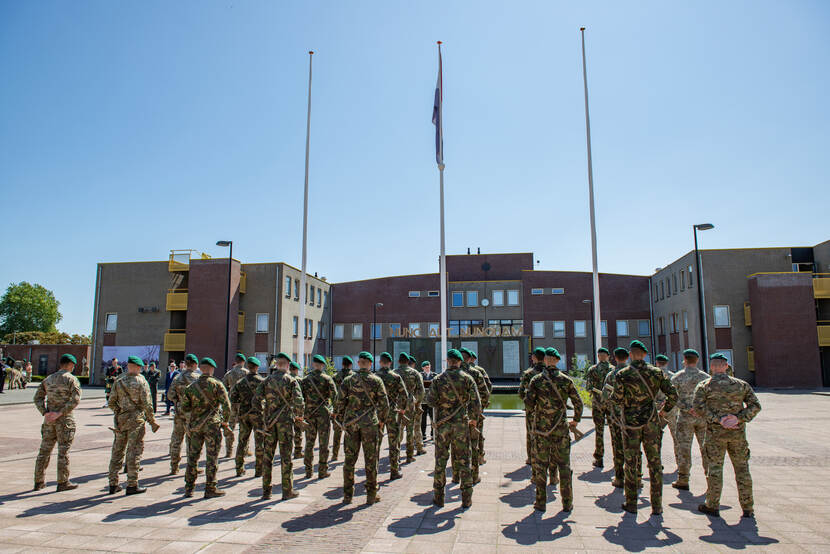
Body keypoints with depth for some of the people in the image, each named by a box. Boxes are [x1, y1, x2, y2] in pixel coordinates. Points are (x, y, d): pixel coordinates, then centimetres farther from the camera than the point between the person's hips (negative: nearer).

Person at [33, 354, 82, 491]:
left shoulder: (48, 379, 11)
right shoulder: (71, 379, -8)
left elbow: (38, 397, 8)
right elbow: (75, 399, -19)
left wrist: (45, 413, -2)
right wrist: (60, 413, -15)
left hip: (49, 420, 6)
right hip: (65, 419, -6)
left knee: (45, 450, 13)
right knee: (63, 451, 0)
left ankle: (39, 481, 19)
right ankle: (63, 482, 5)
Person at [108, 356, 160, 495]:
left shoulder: (118, 381, 4)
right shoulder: (141, 381, -9)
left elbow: (111, 402, 4)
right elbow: (147, 404, -11)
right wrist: (152, 421, -2)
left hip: (120, 419, 5)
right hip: (136, 420, -5)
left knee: (117, 451, 13)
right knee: (134, 451, 1)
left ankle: (113, 484, 18)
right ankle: (132, 485, 4)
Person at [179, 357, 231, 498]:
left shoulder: (191, 386, 4)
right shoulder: (216, 384, -6)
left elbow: (184, 408, 2)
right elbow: (226, 404, -11)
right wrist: (225, 420, 2)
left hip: (194, 424, 4)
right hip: (212, 424, -4)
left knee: (193, 456, 13)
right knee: (212, 457, 2)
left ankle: (189, 489, 18)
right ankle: (210, 489, 5)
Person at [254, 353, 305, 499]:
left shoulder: (267, 380, 5)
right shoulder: (291, 380, -5)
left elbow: (256, 401, 2)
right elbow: (299, 402, -16)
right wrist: (299, 416, 2)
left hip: (269, 422, 3)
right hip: (285, 421, -3)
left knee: (267, 456, 11)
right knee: (286, 456, 3)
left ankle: (266, 491, 15)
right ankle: (287, 491, 9)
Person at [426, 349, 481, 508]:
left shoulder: (438, 379, -2)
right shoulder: (467, 378, -3)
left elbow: (430, 400, -9)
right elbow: (476, 401, -8)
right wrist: (474, 419, 6)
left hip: (442, 423, 0)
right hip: (461, 423, 0)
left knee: (440, 460, 9)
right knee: (464, 460, 7)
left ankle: (438, 497, 15)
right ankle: (466, 499, 11)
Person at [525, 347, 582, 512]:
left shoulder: (536, 380, -4)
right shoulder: (566, 380, -1)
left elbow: (528, 401, -11)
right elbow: (578, 402, 1)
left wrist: (532, 415, 9)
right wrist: (576, 420, 15)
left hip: (541, 429, -1)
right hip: (561, 429, 1)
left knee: (541, 465, 7)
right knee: (564, 465, 10)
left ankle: (541, 503, 11)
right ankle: (567, 503, 15)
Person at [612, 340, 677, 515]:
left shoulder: (622, 374, -8)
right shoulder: (656, 372, -1)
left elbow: (617, 399, -11)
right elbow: (673, 395, -3)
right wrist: (664, 410, 13)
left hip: (630, 422, -2)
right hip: (651, 422, 2)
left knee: (631, 463, 7)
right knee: (655, 463, 9)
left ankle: (631, 504, 13)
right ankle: (657, 506, 13)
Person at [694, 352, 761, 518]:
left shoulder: (704, 385, -4)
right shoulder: (741, 385, 4)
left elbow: (698, 407, -15)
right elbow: (755, 405, -2)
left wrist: (717, 419, -14)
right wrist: (739, 419, -10)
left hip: (715, 432, -2)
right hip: (738, 432, 2)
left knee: (714, 468, 5)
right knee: (742, 468, 11)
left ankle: (712, 505, 13)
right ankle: (747, 508, 18)